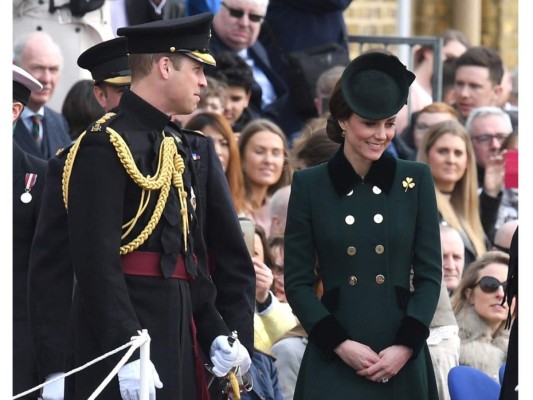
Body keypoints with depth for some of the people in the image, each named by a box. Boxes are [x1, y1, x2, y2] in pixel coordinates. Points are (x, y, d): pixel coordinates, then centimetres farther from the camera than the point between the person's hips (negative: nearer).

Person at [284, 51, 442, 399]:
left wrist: (406, 345, -7)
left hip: (402, 361, 1)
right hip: (333, 363, -1)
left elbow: (430, 275, 4)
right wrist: (339, 343, -9)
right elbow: (297, 282, 2)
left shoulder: (416, 180, 4)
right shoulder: (309, 185, 2)